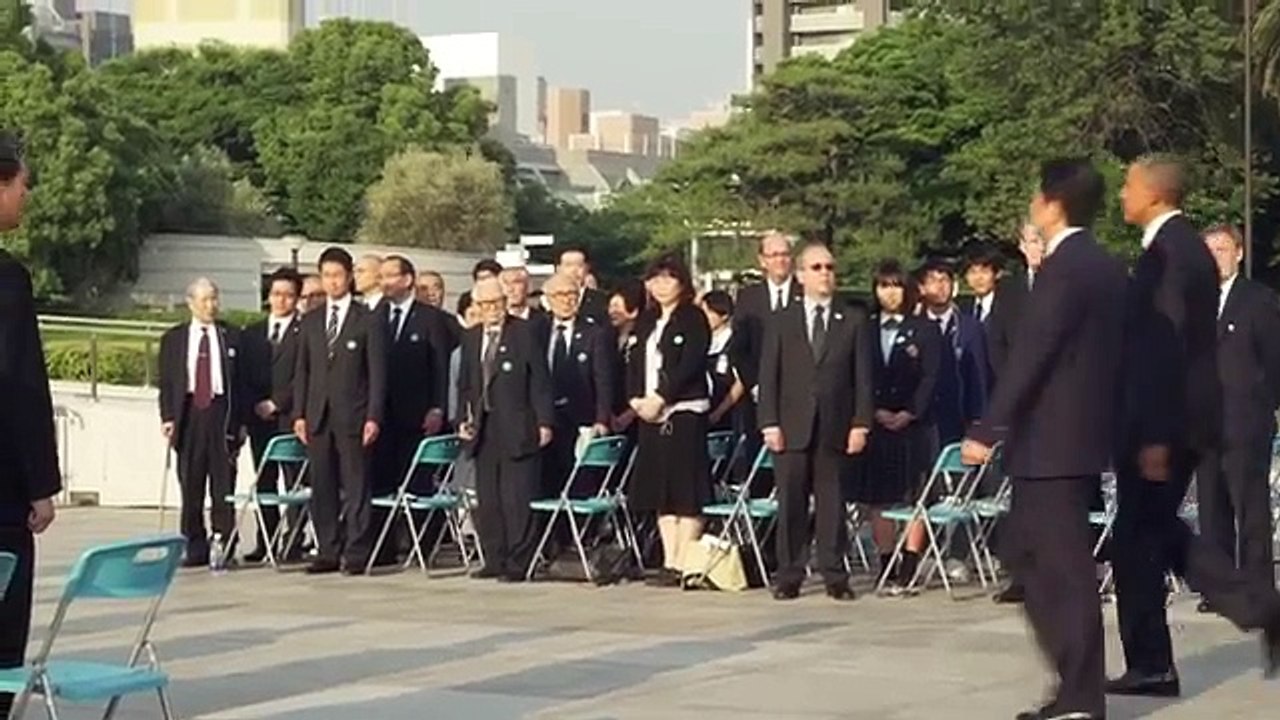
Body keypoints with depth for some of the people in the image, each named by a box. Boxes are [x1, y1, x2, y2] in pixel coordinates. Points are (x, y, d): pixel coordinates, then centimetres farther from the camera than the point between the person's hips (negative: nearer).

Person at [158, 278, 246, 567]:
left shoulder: (231, 337, 8)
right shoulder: (173, 339, 10)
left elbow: (241, 380, 7)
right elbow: (166, 381, 9)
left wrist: (242, 420, 2)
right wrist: (167, 417, -2)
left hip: (222, 412, -1)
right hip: (188, 412, 1)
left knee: (223, 482, -2)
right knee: (190, 484, 3)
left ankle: (223, 544, 3)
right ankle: (195, 548, 8)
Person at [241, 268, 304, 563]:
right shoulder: (251, 334, 18)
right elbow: (243, 376, 16)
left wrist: (276, 403, -10)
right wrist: (252, 407, 2)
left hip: (290, 417, -5)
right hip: (260, 417, 5)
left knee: (295, 482, -5)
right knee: (264, 483, 5)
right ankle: (265, 542, 8)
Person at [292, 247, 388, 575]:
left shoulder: (369, 321, 1)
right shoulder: (310, 322, 14)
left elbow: (377, 373, -2)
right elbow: (302, 371, 15)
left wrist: (373, 417, -10)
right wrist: (299, 414, 6)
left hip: (353, 416, -4)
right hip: (318, 416, 4)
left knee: (356, 486, -3)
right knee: (322, 487, 5)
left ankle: (356, 554, 1)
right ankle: (328, 552, 12)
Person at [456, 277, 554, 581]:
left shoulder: (524, 333, -2)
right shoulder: (470, 338, 14)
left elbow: (539, 381, -4)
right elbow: (464, 385, 19)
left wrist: (544, 422, -9)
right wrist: (464, 419, 7)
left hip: (516, 429, -5)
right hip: (483, 429, 5)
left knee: (517, 499, -6)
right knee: (487, 501, 6)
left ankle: (517, 564, -1)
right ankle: (494, 560, 14)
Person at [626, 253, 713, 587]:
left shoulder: (693, 319, -4)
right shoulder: (645, 321, 16)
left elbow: (690, 366, -13)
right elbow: (634, 363, 13)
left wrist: (660, 398, -16)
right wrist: (636, 399, -3)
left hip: (684, 411, -7)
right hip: (650, 413, 7)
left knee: (686, 493, -7)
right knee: (659, 491, 7)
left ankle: (683, 565, -6)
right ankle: (669, 563, 10)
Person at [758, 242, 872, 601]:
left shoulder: (853, 322, 9)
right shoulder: (782, 321, 9)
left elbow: (863, 377, 6)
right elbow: (768, 376, 6)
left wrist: (860, 424, -2)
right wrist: (769, 423, -3)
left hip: (835, 428, 0)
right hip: (792, 428, 0)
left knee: (832, 502, 2)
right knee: (791, 502, 1)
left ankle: (835, 576, 7)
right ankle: (789, 576, 7)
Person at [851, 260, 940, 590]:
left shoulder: (925, 330, 4)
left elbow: (930, 377, -2)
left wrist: (909, 413, -12)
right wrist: (876, 412, -7)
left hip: (914, 423, -2)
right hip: (875, 424, 2)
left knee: (915, 496, -5)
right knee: (878, 499, 2)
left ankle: (909, 565, -4)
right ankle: (886, 565, 7)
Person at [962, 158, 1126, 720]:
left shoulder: (1063, 270, -16)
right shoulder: (1107, 269, 12)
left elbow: (1028, 355, -20)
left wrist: (987, 431, -18)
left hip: (1050, 441, -9)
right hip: (1084, 436, 9)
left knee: (1064, 568, -4)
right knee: (1038, 559, 16)